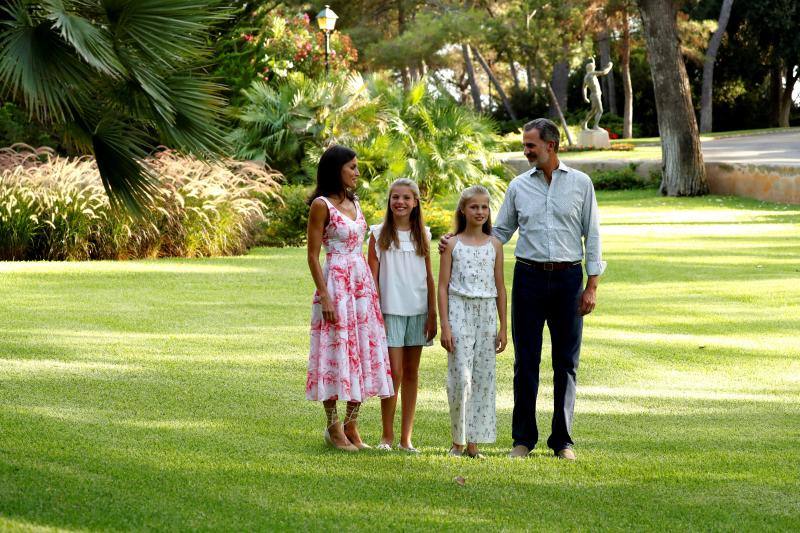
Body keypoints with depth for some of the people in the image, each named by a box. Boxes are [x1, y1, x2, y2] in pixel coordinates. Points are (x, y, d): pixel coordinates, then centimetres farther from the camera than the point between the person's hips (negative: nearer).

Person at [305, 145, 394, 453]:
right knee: (337, 352, -2)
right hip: (335, 283, -7)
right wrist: (325, 297, -16)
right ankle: (333, 428, 7)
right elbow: (313, 256, -10)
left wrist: (371, 287, 14)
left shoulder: (353, 202, 13)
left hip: (362, 282, 7)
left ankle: (351, 425, 15)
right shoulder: (322, 205, -9)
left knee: (364, 352, 6)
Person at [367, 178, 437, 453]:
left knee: (411, 373, 6)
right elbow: (373, 276, -1)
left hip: (418, 311, 3)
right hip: (390, 311, -3)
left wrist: (432, 314, 4)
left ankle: (406, 438, 11)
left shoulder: (422, 235, 8)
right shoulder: (379, 234, 0)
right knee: (394, 373, -8)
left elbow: (429, 277, 10)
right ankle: (387, 436, 3)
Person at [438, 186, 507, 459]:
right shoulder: (453, 244, 2)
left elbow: (500, 288, 11)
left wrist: (503, 327, 8)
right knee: (460, 377, -10)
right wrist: (445, 325, -7)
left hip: (487, 314, 3)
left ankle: (473, 442, 7)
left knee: (483, 377, 1)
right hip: (460, 311, -3)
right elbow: (443, 286, 0)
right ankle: (458, 439, 3)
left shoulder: (494, 245, 9)